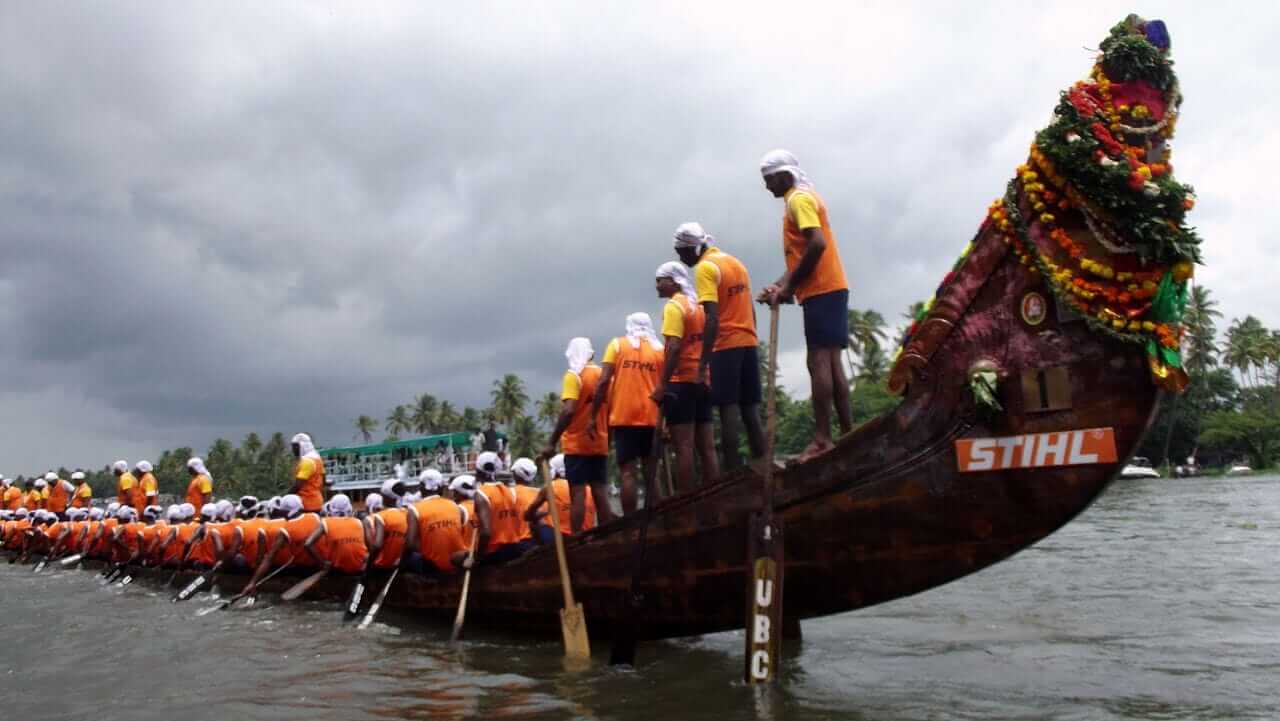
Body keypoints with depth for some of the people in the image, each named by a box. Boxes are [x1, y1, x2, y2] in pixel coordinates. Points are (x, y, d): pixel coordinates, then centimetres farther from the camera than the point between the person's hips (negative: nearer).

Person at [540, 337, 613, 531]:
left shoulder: (574, 376, -10)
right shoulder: (604, 375, 9)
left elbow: (569, 411, -20)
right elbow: (610, 412, 12)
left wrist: (551, 443, -19)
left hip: (577, 444, -5)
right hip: (600, 444, 6)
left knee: (578, 494, -5)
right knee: (601, 494, 9)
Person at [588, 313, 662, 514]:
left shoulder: (617, 344, 4)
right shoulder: (659, 349, 10)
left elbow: (604, 382, -4)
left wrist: (592, 416, -3)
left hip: (624, 417, -2)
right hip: (652, 418, 3)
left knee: (627, 473, -2)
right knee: (651, 472, 11)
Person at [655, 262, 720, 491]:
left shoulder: (674, 306, -7)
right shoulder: (698, 307, 18)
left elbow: (674, 348, -18)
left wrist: (663, 384, -18)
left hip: (682, 381, -8)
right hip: (703, 380, 8)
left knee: (684, 448, -8)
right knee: (707, 448, 7)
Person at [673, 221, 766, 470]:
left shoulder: (705, 268, -9)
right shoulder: (736, 262, 17)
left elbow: (712, 318, -19)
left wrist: (702, 362, -20)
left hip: (726, 345, -8)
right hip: (749, 342, 8)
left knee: (729, 410, -6)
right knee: (750, 411, 10)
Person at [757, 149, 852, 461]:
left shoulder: (799, 199, -7)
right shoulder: (805, 198, 23)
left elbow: (817, 244, -21)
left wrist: (789, 287, -15)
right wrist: (780, 285, 12)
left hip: (821, 291, -10)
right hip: (830, 289, 10)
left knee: (819, 362, -12)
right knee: (831, 363, 9)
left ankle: (822, 440, -13)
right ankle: (848, 434, 10)